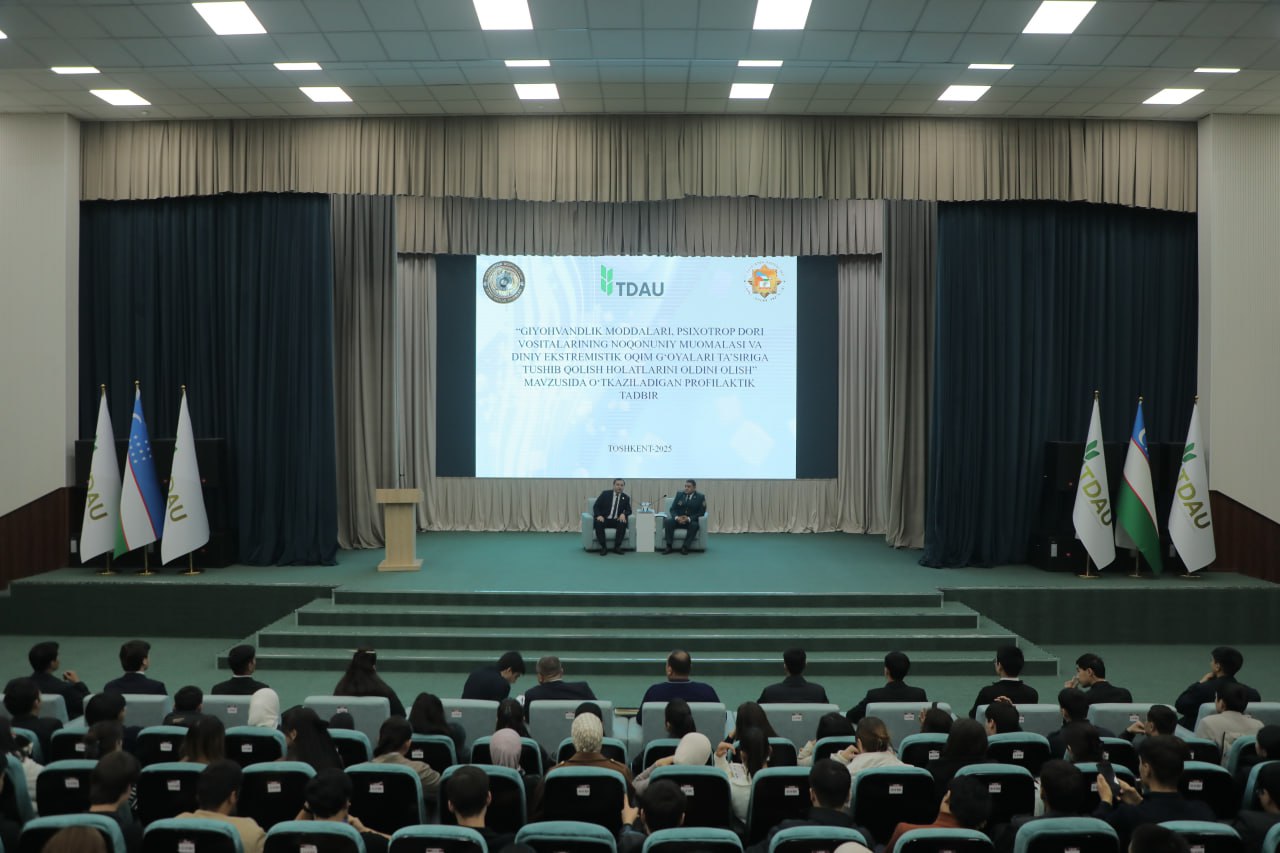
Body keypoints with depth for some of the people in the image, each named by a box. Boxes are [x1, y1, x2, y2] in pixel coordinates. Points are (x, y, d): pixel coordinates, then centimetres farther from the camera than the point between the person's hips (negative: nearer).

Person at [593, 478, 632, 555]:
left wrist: (623, 514, -18)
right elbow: (596, 506, -1)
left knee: (623, 523, -31)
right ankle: (604, 547, -23)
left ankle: (617, 547, -20)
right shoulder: (605, 493, 0)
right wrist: (599, 515, -21)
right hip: (604, 519, -1)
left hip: (617, 520, 1)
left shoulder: (626, 497, 6)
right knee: (598, 523, -34)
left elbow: (629, 510, 6)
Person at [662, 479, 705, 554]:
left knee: (694, 525, -37)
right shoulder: (679, 495, 7)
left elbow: (701, 512, -8)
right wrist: (676, 517, -18)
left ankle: (685, 547, -32)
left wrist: (689, 519, -23)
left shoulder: (700, 497, -2)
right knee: (668, 521, -27)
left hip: (691, 521, -2)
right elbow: (673, 509, 5)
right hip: (678, 520, 3)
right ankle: (669, 547, -29)